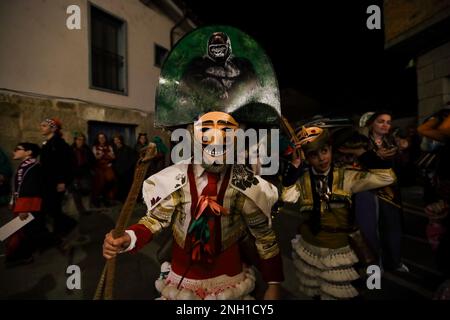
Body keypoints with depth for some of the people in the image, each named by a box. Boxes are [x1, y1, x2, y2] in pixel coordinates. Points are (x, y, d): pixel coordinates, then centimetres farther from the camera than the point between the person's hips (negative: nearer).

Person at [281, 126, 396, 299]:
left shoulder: (346, 176, -12)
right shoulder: (301, 178, -11)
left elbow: (386, 177, -19)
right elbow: (287, 197, -28)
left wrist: (358, 151, -20)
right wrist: (295, 164, -28)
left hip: (339, 251, -1)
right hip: (308, 249, 2)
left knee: (339, 294, 20)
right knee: (313, 293, 26)